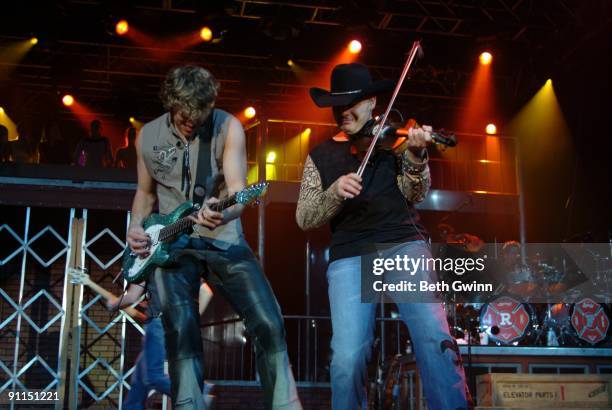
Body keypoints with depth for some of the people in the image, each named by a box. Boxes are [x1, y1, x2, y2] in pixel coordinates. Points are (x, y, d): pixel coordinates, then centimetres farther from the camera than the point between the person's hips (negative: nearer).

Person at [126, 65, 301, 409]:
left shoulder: (228, 127, -7)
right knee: (181, 330, -16)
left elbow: (238, 189, -16)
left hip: (223, 239, -1)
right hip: (170, 244, 1)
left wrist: (224, 212, -39)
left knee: (269, 323, -12)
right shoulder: (148, 136, 4)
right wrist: (137, 227, 0)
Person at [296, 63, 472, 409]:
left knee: (435, 337, -19)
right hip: (349, 256, 1)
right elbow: (304, 218, 7)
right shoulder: (321, 155, 16)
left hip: (404, 244, 0)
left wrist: (416, 156, -20)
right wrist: (334, 192, -13)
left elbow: (414, 196, 0)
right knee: (348, 357, -14)